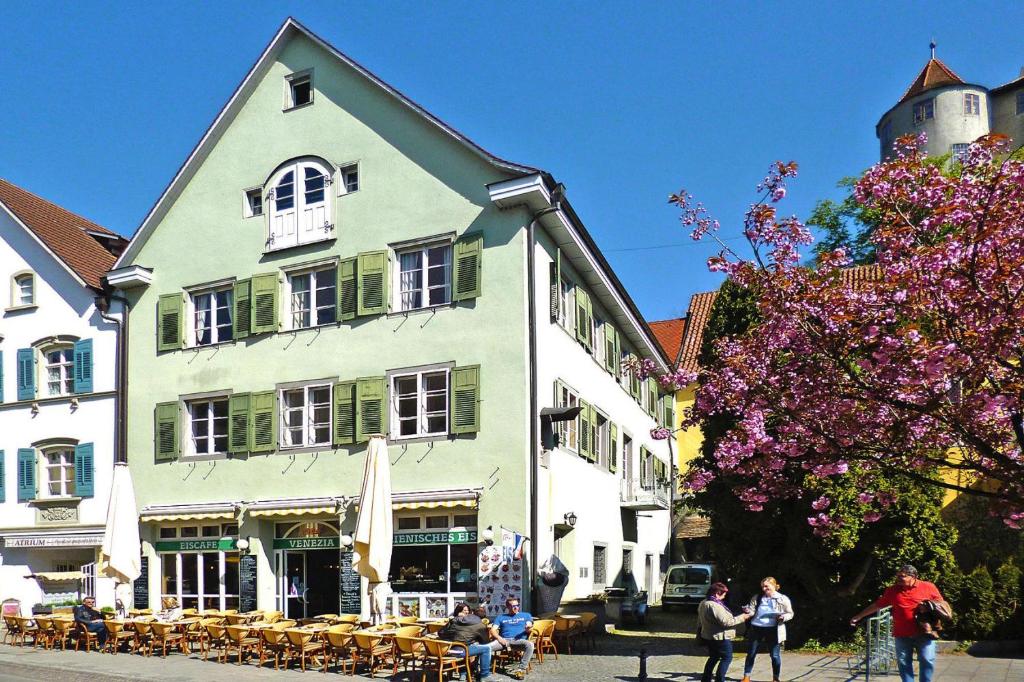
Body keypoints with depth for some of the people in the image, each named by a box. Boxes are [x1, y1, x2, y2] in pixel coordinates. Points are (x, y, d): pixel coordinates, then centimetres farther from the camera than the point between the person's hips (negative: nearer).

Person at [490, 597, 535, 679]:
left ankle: (521, 668, -30)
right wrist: (498, 637, -11)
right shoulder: (500, 617, 23)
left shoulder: (526, 615, 23)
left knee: (529, 644, -37)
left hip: (519, 640, 0)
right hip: (504, 640, 0)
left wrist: (528, 628, -16)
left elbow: (528, 629, 10)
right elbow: (493, 630, 11)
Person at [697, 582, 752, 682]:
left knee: (713, 658, 20)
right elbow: (726, 622, -25)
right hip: (720, 637, -10)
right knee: (727, 658, 3)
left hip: (708, 636, 10)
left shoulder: (703, 603, 8)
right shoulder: (714, 605, -25)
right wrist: (741, 618, -16)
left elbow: (700, 621, 18)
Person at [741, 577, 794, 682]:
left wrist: (784, 617, -15)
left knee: (775, 656, 5)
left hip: (773, 630, -2)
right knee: (751, 654, 7)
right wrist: (748, 611, -18)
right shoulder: (756, 598, 8)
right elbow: (752, 611, 5)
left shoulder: (783, 599, 1)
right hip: (756, 629, 2)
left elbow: (790, 613, 7)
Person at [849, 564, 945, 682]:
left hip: (924, 633, -2)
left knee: (927, 661, 0)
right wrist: (858, 616, 13)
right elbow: (877, 605, 13)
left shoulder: (928, 587, -1)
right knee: (903, 662, 5)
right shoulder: (892, 590, 6)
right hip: (902, 635, 2)